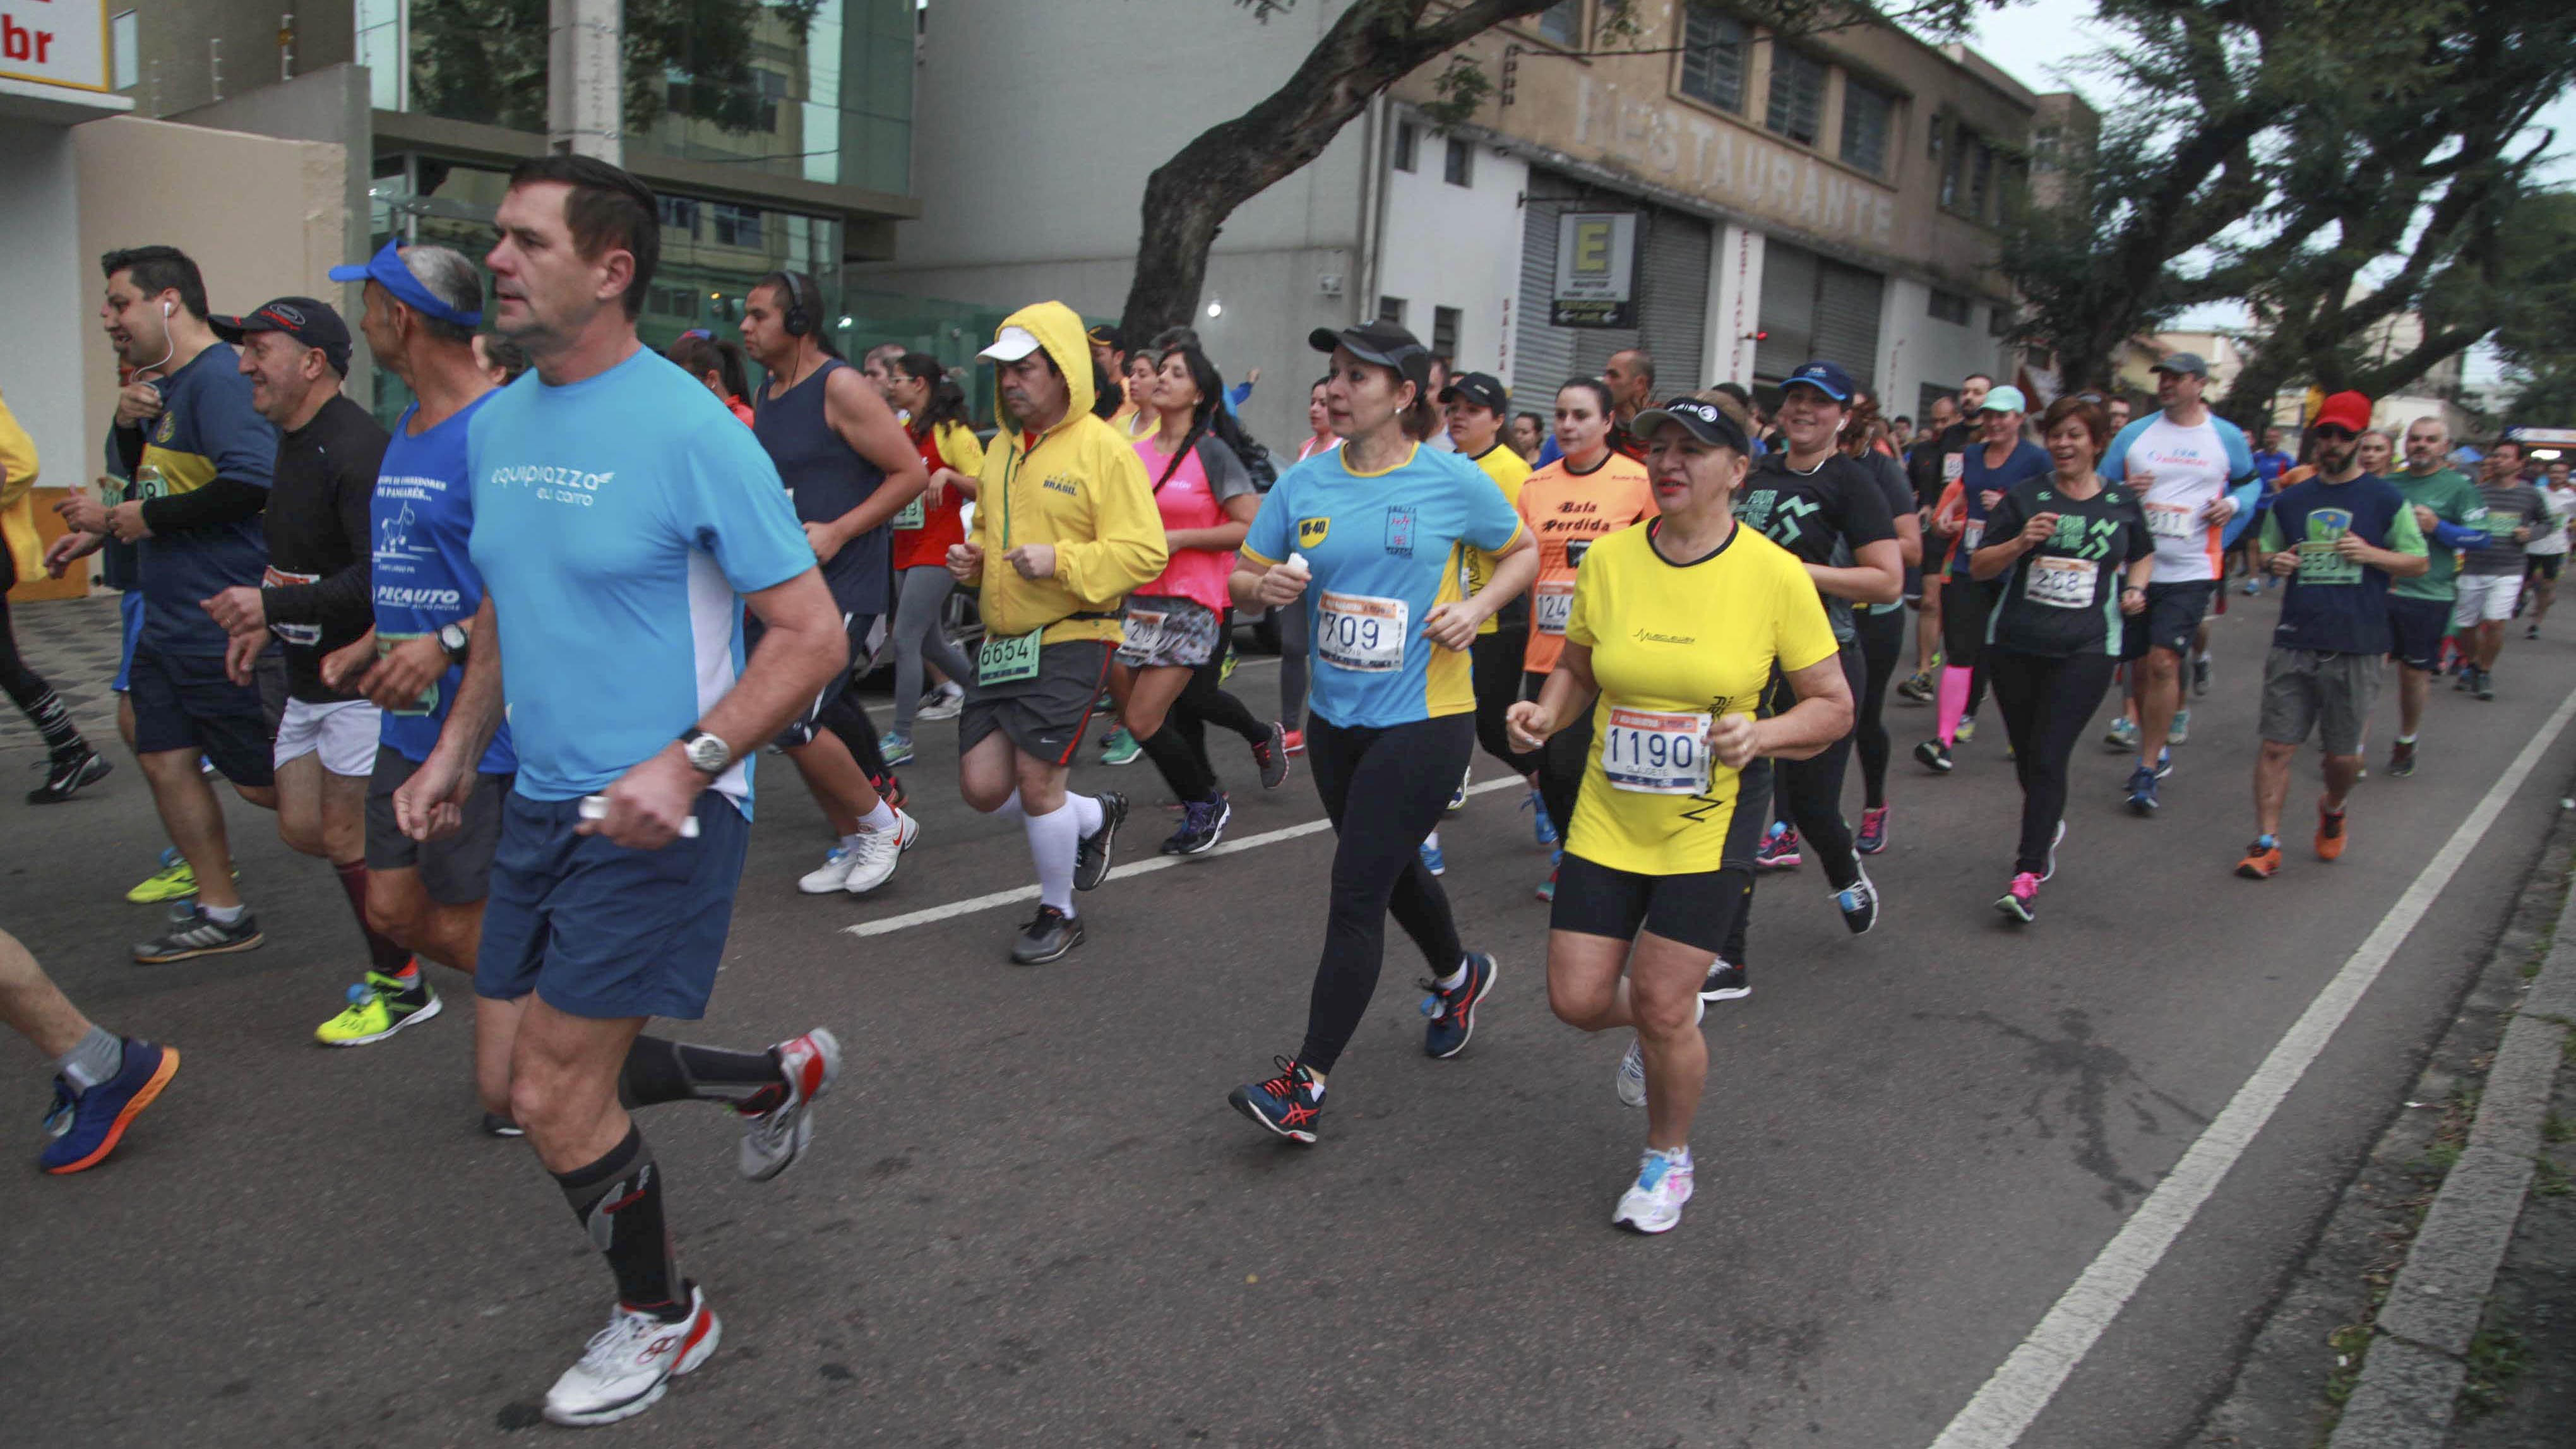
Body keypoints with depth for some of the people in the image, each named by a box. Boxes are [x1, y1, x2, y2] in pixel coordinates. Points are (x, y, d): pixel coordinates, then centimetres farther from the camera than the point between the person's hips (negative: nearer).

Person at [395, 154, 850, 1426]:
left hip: (656, 813, -8)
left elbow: (812, 635, -17)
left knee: (553, 1098, -3)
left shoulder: (690, 431, -17)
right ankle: (780, 1077, 41)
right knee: (553, 1073, 15)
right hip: (541, 801, 8)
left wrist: (688, 763, -27)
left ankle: (662, 1316, 24)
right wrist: (458, 748, 12)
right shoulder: (497, 422, 7)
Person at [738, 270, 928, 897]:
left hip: (844, 584, -8)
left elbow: (912, 473, -13)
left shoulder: (841, 386, -11)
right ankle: (852, 845, 27)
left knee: (795, 721, -15)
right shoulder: (767, 393, 13)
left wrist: (837, 532, -18)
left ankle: (884, 823, 7)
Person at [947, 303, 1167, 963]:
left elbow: (1144, 554, -16)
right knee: (983, 785, 4)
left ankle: (1058, 913, 16)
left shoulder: (1105, 450, -10)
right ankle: (1096, 816, 31)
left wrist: (1060, 560, -25)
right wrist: (972, 559, 6)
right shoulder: (1002, 448, 13)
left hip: (1070, 640, -7)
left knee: (1036, 779, -7)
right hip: (1002, 641, 8)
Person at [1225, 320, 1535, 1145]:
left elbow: (1523, 552, 7)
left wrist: (1479, 605, -11)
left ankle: (1306, 1084, -1)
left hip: (1426, 717, -6)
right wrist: (1264, 587, -16)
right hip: (1336, 715, 6)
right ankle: (1459, 977, 52)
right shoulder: (1304, 483, 2)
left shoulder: (1453, 481, -8)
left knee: (1356, 895, -8)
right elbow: (1243, 576, 8)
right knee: (1391, 869, 22)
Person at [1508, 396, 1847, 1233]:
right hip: (1608, 818, 3)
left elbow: (1833, 706, -3)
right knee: (1578, 1000, 2)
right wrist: (1548, 712, -9)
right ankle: (1663, 1025, 40)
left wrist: (1761, 734, -22)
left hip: (1711, 822, -3)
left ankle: (1670, 1159, 26)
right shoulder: (1608, 559, -2)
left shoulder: (1774, 574, -10)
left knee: (1662, 1008, -5)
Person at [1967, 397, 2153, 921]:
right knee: (2026, 756, 14)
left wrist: (2135, 589, 5)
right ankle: (2048, 827, 44)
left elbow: (2144, 554, 25)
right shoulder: (2024, 497, 3)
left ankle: (2027, 877, -13)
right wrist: (2020, 542, -20)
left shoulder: (2122, 502, 7)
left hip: (2086, 648, -2)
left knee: (2048, 758, -12)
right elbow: (1978, 567, -2)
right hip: (2014, 644, 2)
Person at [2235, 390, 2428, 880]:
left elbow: (2420, 562, 6)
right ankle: (2267, 843, 3)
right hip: (2295, 642, 2)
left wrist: (2372, 554, -12)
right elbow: (2266, 553, 22)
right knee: (2276, 746, -3)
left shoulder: (2386, 499, 4)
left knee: (2343, 756, 7)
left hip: (2355, 647, -2)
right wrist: (2276, 561, -2)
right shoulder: (2290, 500, 11)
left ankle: (2332, 810, 38)